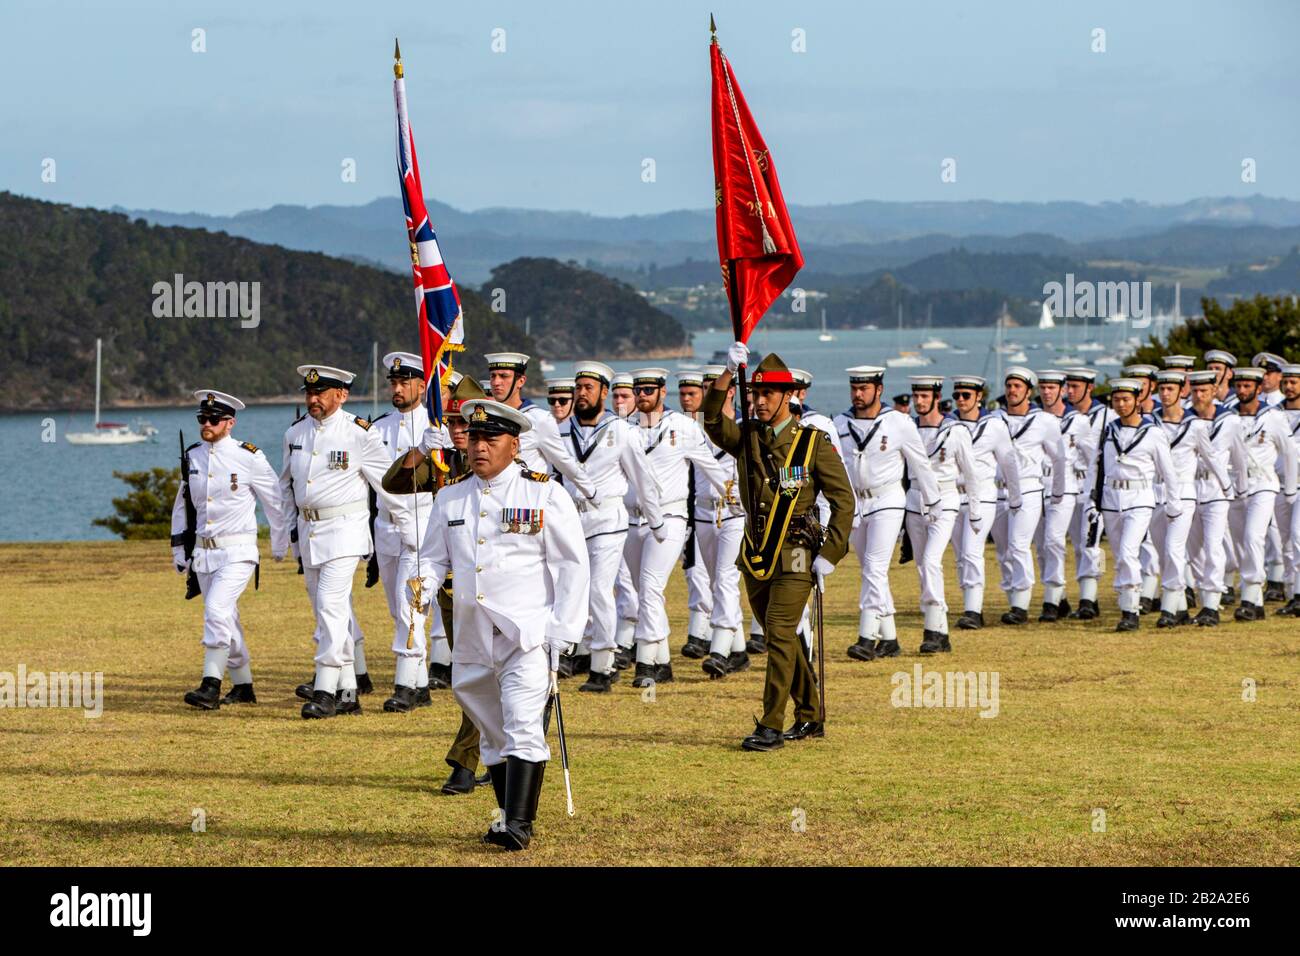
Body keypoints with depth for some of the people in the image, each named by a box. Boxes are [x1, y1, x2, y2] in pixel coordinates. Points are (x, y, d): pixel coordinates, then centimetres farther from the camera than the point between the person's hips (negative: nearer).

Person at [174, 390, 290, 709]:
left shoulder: (249, 457, -8)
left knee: (217, 609, -21)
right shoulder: (192, 457, 8)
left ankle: (211, 687, -22)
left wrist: (280, 547, 8)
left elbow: (275, 502, 2)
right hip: (203, 552, 6)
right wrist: (179, 551, 16)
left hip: (237, 551, -6)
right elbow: (182, 506, 18)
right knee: (226, 619, 12)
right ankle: (243, 687, 23)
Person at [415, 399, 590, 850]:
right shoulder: (451, 498, 10)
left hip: (529, 637, -5)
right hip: (473, 641, 5)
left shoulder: (546, 495, -3)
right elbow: (433, 557, 15)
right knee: (493, 735, 13)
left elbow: (573, 567, -3)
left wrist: (561, 634, -9)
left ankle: (519, 825, -18)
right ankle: (507, 814, 23)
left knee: (523, 728, -15)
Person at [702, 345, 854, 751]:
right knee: (781, 639, 13)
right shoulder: (747, 437, 8)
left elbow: (844, 500, -2)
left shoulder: (814, 442, -3)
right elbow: (713, 420, -13)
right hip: (756, 557, 5)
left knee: (780, 634, -13)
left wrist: (829, 553, -9)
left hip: (795, 556, -5)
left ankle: (772, 726, -12)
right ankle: (810, 718, 26)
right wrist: (728, 373, -23)